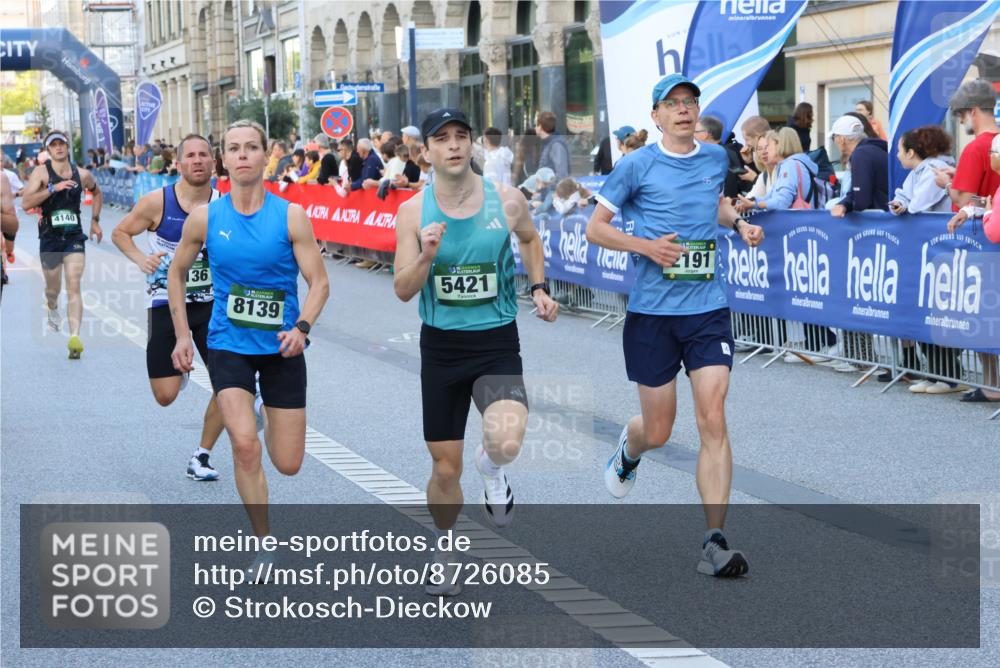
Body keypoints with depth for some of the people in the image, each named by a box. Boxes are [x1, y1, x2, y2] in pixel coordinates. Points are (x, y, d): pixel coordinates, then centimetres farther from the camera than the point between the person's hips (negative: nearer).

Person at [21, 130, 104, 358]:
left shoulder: (82, 175, 4)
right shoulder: (42, 172, -5)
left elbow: (97, 194, 26)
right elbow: (25, 203, -17)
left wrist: (95, 221, 20)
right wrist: (53, 188, -24)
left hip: (74, 237, 0)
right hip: (49, 237, 0)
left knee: (74, 286, -14)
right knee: (53, 288, 15)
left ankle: (75, 337, -24)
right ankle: (52, 310, 51)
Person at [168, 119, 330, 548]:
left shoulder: (291, 216, -8)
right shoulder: (205, 218, -4)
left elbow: (319, 282, -8)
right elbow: (177, 273, 11)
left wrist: (302, 327, -26)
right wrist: (182, 336, 6)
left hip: (281, 347, 0)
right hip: (228, 346, 0)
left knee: (288, 464, 6)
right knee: (245, 446, -20)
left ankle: (262, 413, 42)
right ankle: (263, 545, -4)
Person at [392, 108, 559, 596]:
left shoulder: (506, 201, -5)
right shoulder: (413, 212, -5)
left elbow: (529, 238, 18)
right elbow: (403, 291, -5)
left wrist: (539, 288, 5)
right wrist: (426, 257, -23)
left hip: (497, 344, -1)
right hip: (441, 348, 1)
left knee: (506, 443, -27)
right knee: (445, 468, 8)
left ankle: (492, 469, 11)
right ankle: (444, 550, 35)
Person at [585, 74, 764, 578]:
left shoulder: (716, 158, 8)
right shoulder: (637, 165, -4)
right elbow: (594, 228, 0)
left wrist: (739, 223, 9)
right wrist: (646, 245, -15)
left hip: (708, 310, 2)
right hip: (652, 312, -2)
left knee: (713, 422, -11)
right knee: (658, 431, 6)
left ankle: (714, 542, -10)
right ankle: (628, 450, 46)